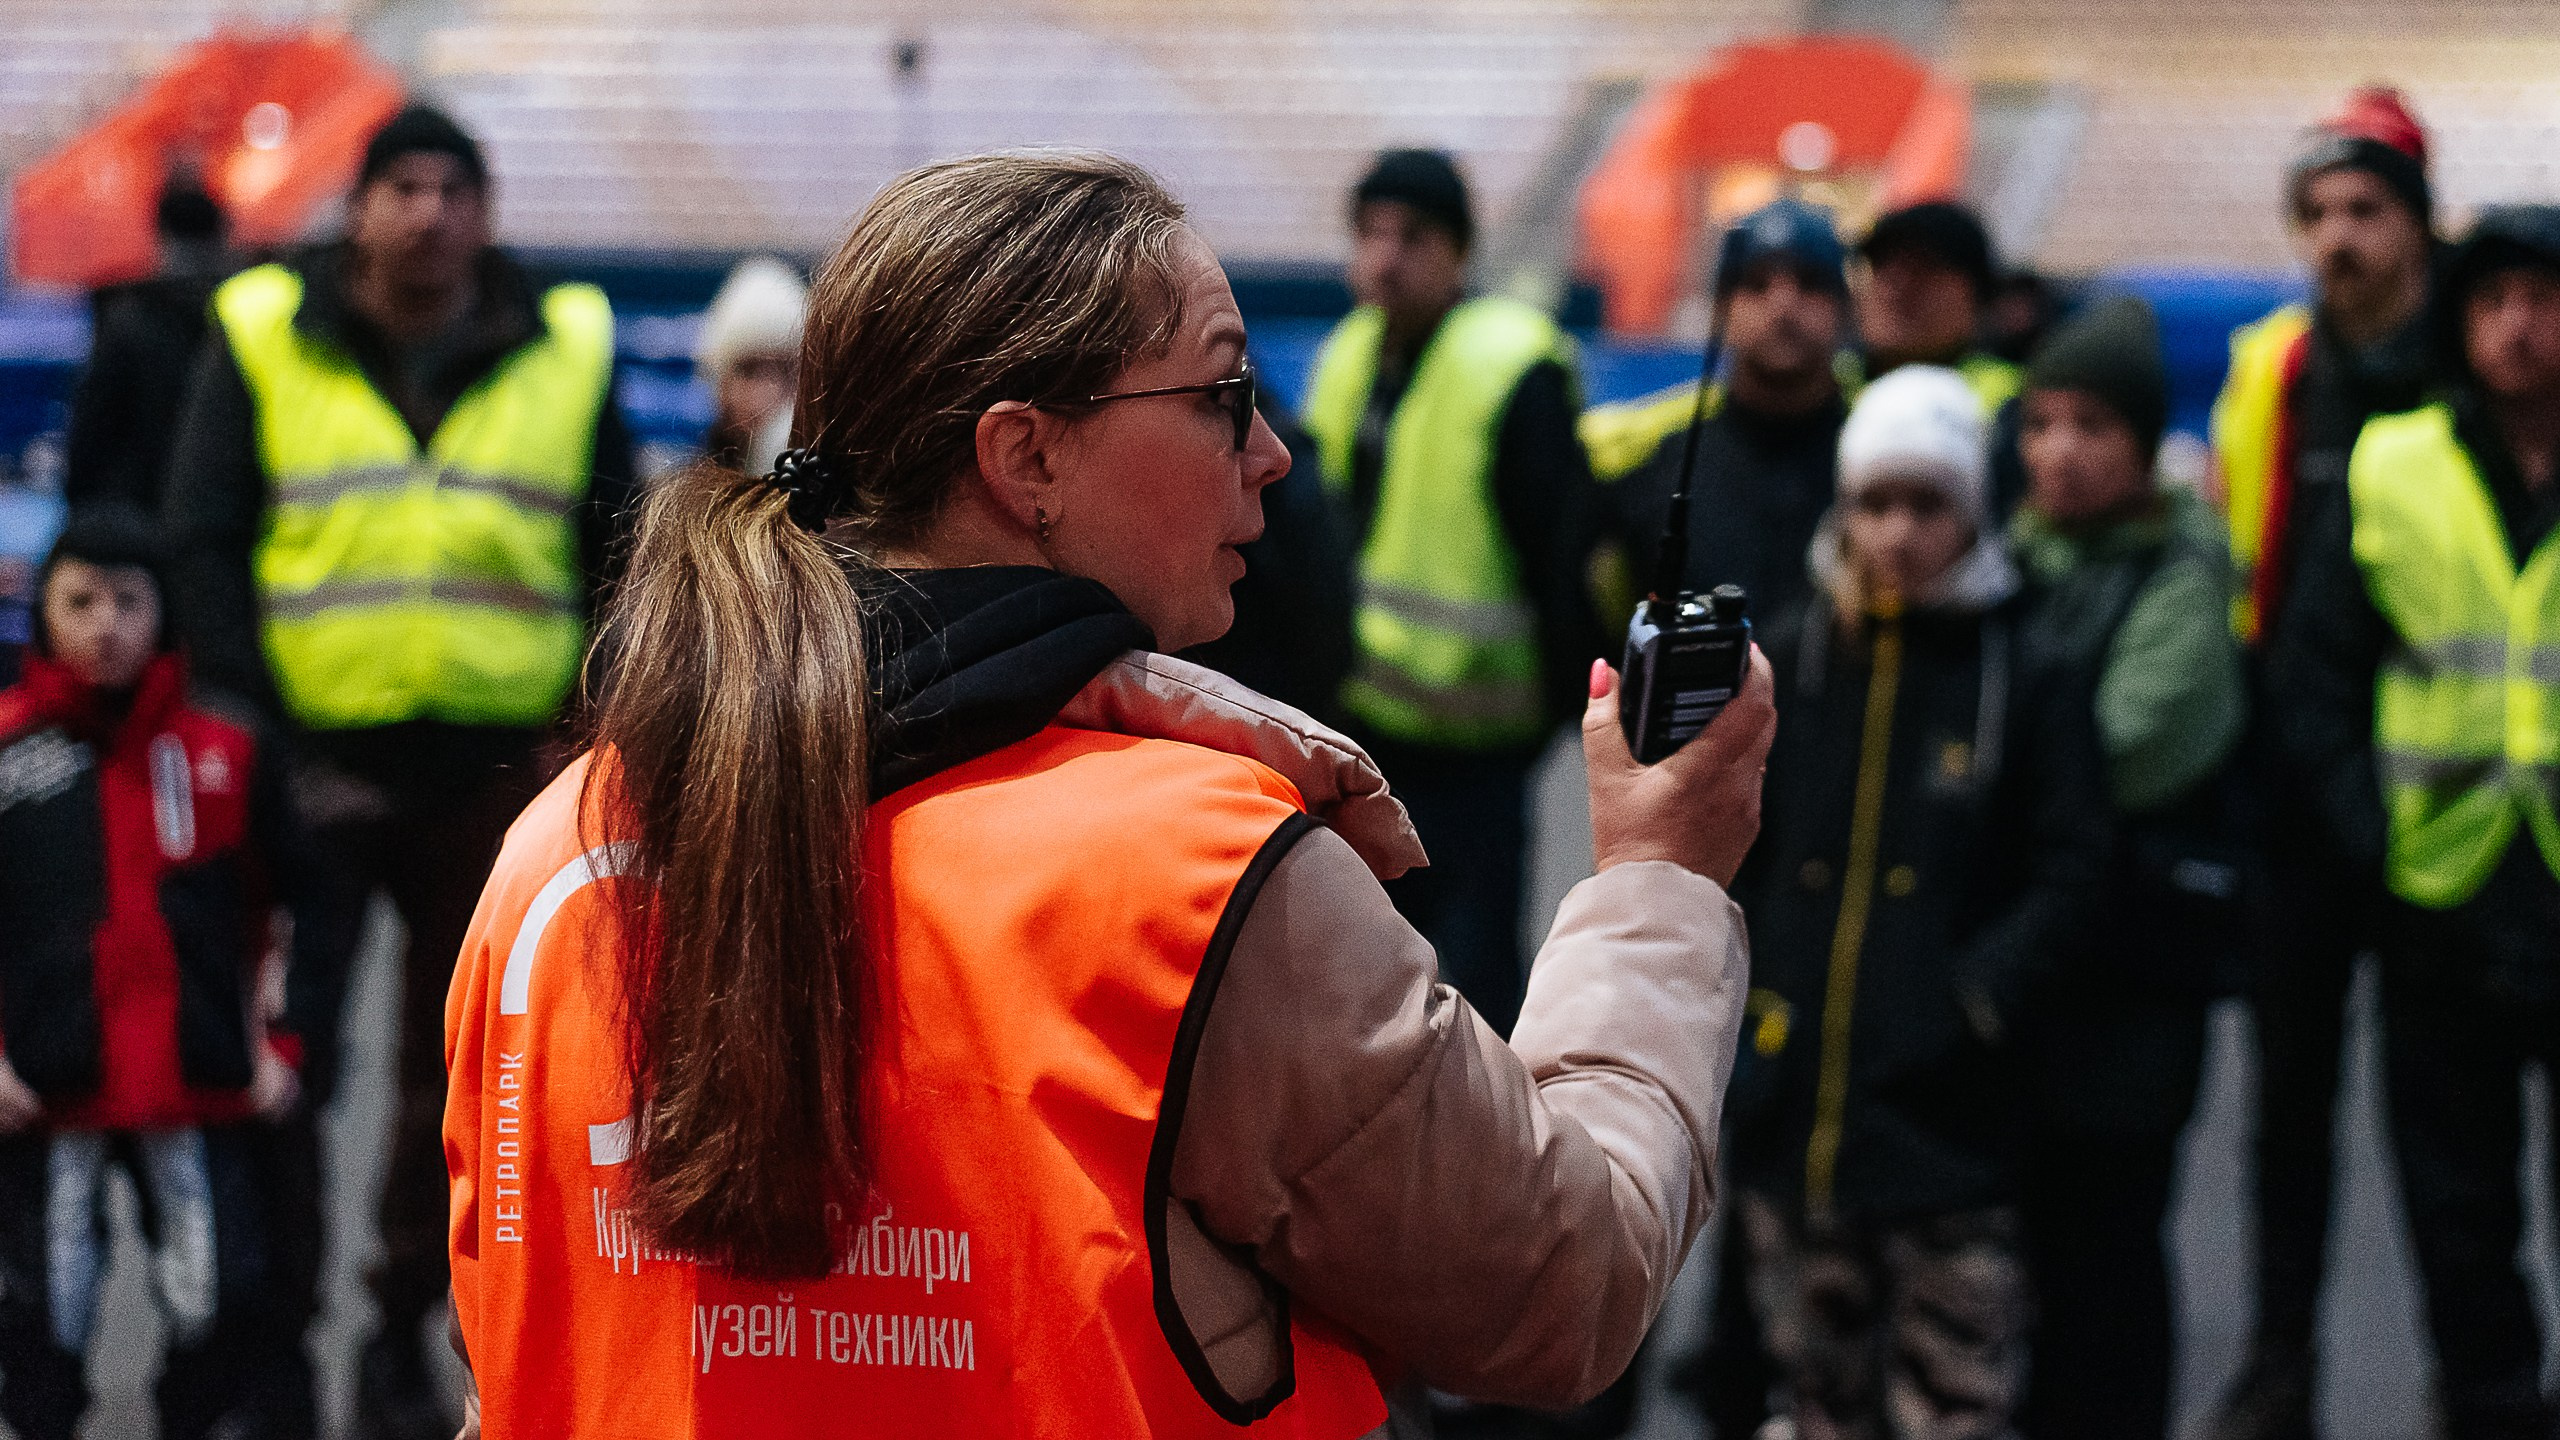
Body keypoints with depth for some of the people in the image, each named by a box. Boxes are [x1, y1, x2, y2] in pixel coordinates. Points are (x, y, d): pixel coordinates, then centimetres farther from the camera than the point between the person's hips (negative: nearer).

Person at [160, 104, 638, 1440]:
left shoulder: (567, 351, 7)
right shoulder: (260, 338, 2)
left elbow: (617, 557, 10)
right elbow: (203, 548, 0)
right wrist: (251, 730, -8)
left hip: (495, 765, 2)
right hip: (309, 758, -2)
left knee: (460, 1057, 9)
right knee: (284, 1043, -2)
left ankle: (404, 1331, 22)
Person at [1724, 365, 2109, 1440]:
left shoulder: (2028, 684, -1)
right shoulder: (1782, 665, 7)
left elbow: (2067, 877, -1)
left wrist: (1975, 999, -12)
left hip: (1944, 1110, -3)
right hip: (1791, 1102, 3)